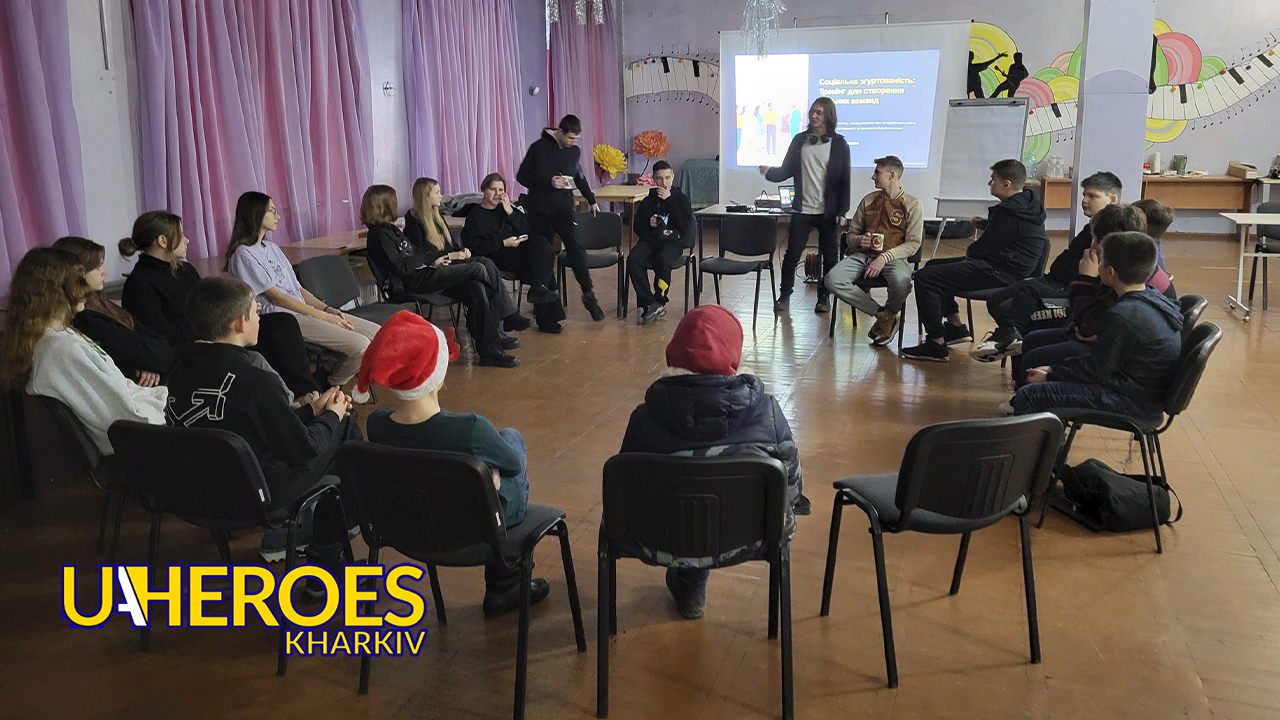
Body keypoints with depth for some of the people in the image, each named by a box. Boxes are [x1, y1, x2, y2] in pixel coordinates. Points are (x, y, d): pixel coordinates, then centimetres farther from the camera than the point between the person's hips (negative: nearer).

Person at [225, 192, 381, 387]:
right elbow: (275, 297, -11)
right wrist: (322, 316, -13)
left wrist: (328, 309, 2)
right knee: (359, 345, -25)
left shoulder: (272, 248, 22)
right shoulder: (243, 254, -5)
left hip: (303, 310, 9)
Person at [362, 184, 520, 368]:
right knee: (477, 269, -12)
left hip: (422, 276, 10)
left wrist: (445, 255, 11)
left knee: (476, 288, -12)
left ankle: (489, 349, -12)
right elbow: (402, 268, -17)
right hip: (412, 284, -10)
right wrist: (430, 259, -6)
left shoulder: (389, 229, 22)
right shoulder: (379, 234, -8)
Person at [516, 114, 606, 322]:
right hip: (540, 210, -2)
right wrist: (548, 183, -17)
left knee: (575, 248, -14)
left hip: (564, 208, 2)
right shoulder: (539, 148, -7)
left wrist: (591, 200, 23)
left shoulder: (575, 151, 5)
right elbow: (521, 176, -5)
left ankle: (589, 294, -10)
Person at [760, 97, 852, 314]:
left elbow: (844, 180, -1)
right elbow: (787, 170, 8)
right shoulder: (800, 140, 7)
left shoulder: (838, 144, -1)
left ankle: (824, 296, 19)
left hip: (827, 211, -1)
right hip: (802, 209, 2)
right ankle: (784, 295, 16)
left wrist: (842, 211, -7)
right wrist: (769, 172, -13)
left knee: (829, 255, 5)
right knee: (792, 253, 2)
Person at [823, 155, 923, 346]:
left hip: (893, 258, -4)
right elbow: (852, 232, 21)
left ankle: (889, 314, -3)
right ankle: (882, 314, -14)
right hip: (863, 255, 4)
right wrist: (858, 241, -4)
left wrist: (884, 257, -18)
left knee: (902, 281, -40)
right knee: (833, 279, -27)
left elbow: (913, 243, -3)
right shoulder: (869, 200, 15)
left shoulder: (912, 205, 3)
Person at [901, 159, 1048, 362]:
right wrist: (985, 224, 9)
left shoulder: (1010, 212, -21)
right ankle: (956, 328, 23)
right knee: (933, 267, 22)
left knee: (924, 278, -18)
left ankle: (936, 345, -15)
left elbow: (980, 249, -17)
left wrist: (969, 252, 4)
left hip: (999, 274, -12)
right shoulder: (1026, 205, 12)